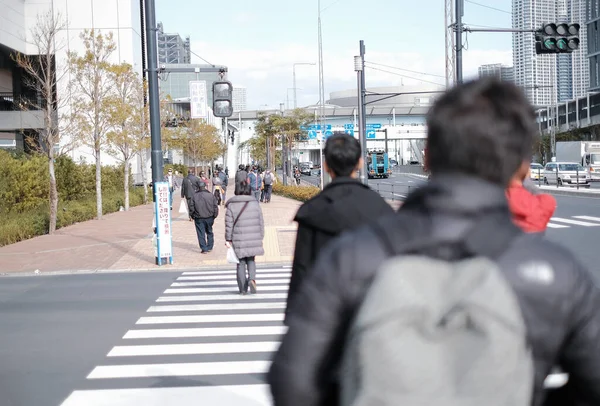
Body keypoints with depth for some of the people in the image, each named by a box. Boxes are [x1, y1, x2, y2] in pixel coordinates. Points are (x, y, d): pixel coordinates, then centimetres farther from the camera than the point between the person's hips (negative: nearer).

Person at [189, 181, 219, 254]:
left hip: (199, 219, -2)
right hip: (209, 218, 2)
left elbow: (191, 208, -1)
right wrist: (214, 216, 11)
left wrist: (193, 216, 11)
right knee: (209, 232, 18)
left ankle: (204, 249, 0)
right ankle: (209, 247, 24)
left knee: (201, 234, 3)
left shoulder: (195, 196, -4)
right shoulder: (211, 195, -2)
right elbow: (215, 207, 1)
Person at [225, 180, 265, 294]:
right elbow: (261, 222, 4)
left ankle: (243, 289, 12)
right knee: (251, 261, 16)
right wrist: (260, 237, 13)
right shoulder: (255, 203, 1)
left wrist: (228, 239, 2)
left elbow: (229, 224, -4)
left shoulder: (231, 205, -3)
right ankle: (252, 278, -10)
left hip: (238, 240, -1)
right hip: (253, 239, 1)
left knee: (241, 263, 10)